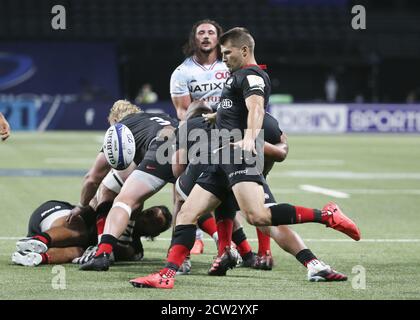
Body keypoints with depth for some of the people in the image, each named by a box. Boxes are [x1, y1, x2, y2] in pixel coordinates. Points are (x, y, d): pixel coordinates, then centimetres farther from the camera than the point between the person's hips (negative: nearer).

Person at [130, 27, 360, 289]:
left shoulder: (251, 75, -4)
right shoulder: (239, 76, 28)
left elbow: (256, 109, -24)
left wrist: (249, 139, -41)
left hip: (240, 155, -11)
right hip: (222, 159, 11)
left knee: (257, 216, -28)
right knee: (187, 214, 3)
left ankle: (326, 215, -20)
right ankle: (167, 275, -2)